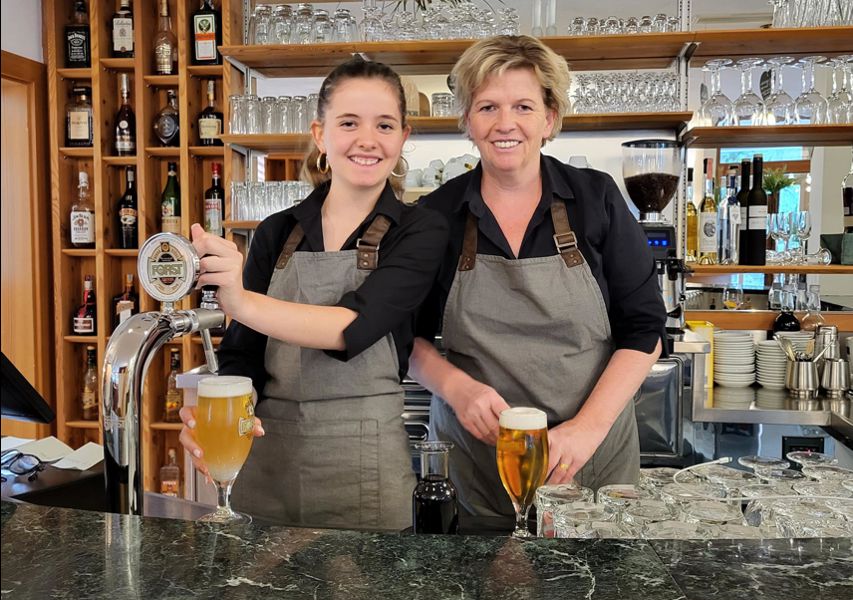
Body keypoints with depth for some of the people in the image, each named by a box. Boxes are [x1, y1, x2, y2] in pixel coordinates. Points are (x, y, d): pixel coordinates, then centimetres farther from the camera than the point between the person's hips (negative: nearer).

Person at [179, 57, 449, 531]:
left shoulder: (419, 232, -5)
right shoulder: (277, 233, 5)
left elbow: (354, 327, -21)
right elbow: (242, 353, 1)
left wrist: (242, 302, -34)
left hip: (364, 468, -3)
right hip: (264, 461, 3)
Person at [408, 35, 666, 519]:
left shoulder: (597, 199, -4)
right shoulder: (436, 215, -1)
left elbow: (644, 328, -3)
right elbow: (408, 334, 5)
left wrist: (589, 426, -15)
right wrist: (455, 385, -14)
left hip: (593, 460, 0)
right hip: (474, 463, 0)